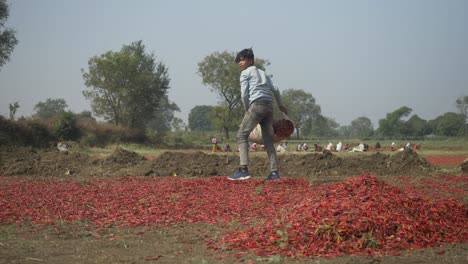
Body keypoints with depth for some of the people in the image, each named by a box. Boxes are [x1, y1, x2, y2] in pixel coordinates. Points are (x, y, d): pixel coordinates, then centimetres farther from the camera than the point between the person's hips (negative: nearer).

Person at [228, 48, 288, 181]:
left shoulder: (245, 73, 6)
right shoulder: (263, 73, 25)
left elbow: (244, 95, -2)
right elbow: (275, 90, 20)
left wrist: (247, 110, 11)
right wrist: (281, 106, 32)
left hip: (257, 105, -7)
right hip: (269, 106, 7)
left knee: (242, 135, -4)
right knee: (268, 139, 9)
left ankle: (244, 169, -18)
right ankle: (274, 172, 2)